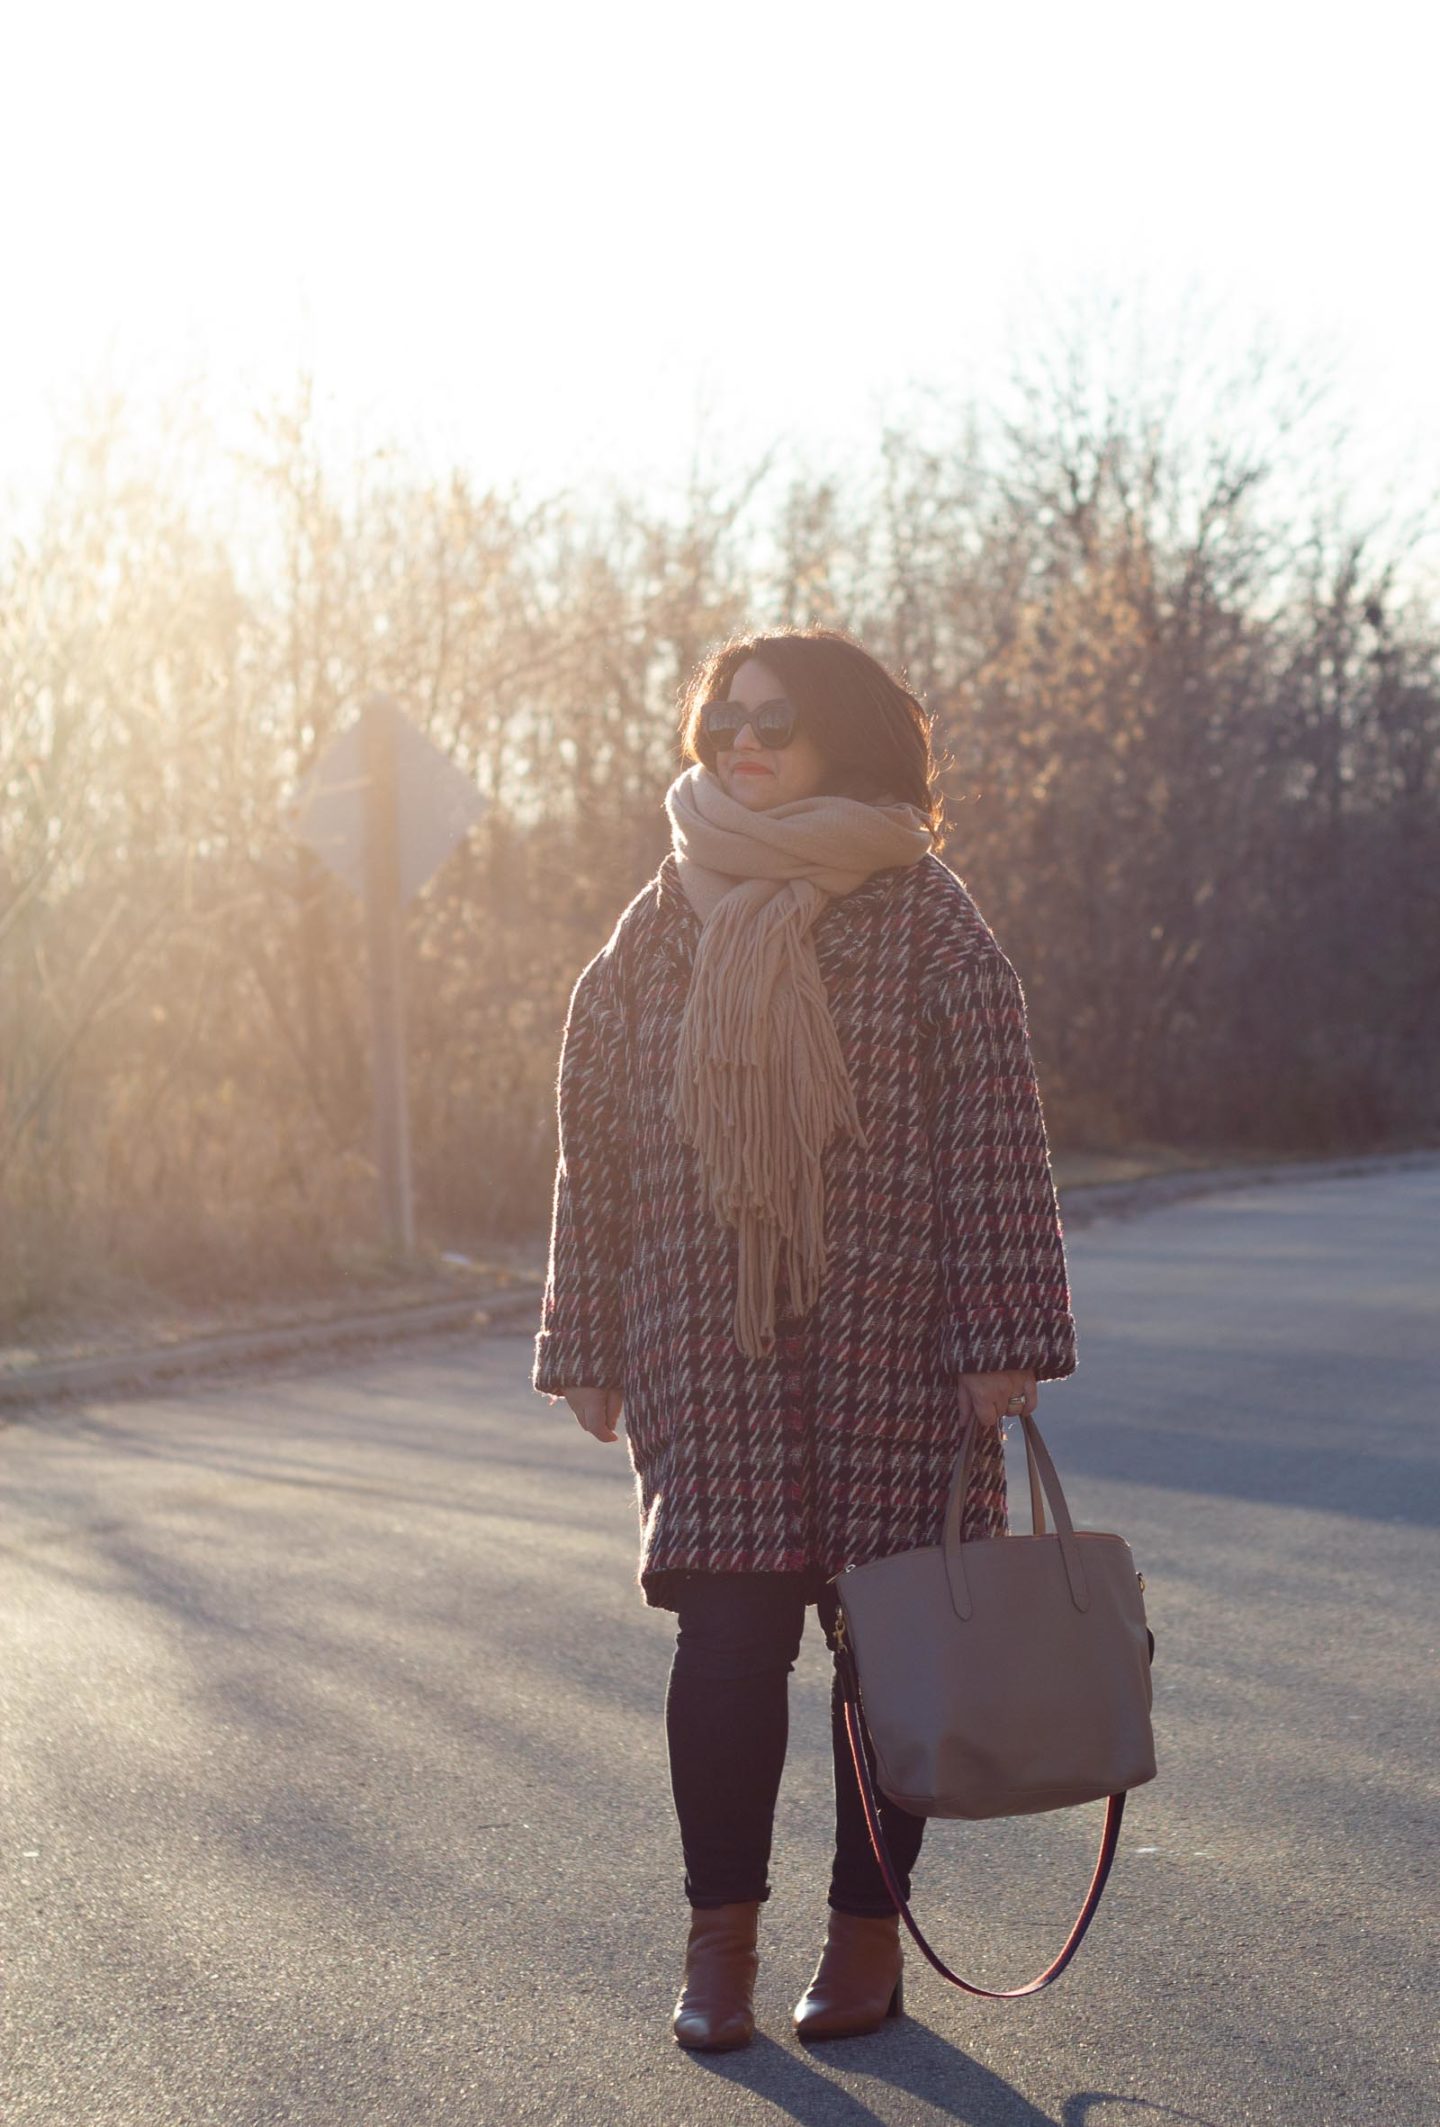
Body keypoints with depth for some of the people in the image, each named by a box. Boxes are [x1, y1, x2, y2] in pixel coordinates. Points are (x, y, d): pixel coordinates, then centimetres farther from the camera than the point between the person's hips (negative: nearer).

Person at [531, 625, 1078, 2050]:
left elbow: (994, 1131, -2)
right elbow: (596, 1144, 10)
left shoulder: (923, 919, 0)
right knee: (729, 1632, -4)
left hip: (888, 1339, -1)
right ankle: (720, 1933, 11)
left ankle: (868, 1930, 19)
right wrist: (587, 1344, 7)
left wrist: (1004, 1337, -8)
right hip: (708, 1335, 1)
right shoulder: (659, 927, 8)